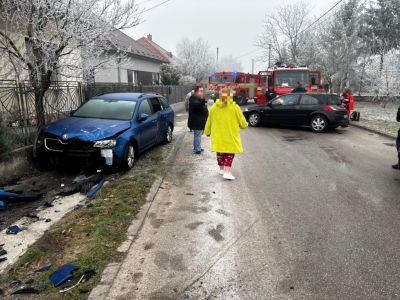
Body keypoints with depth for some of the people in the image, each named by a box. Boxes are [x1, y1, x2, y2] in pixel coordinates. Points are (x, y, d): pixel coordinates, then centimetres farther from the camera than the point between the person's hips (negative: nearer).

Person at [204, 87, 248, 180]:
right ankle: (227, 172, -6)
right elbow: (243, 122, -5)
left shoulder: (214, 107, -1)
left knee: (220, 152, 19)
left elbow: (209, 122, 8)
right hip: (230, 135, -3)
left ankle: (222, 169, 34)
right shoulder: (234, 107, -10)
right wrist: (245, 125, 18)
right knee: (230, 153, 6)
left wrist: (207, 132, 22)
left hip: (218, 135, 3)